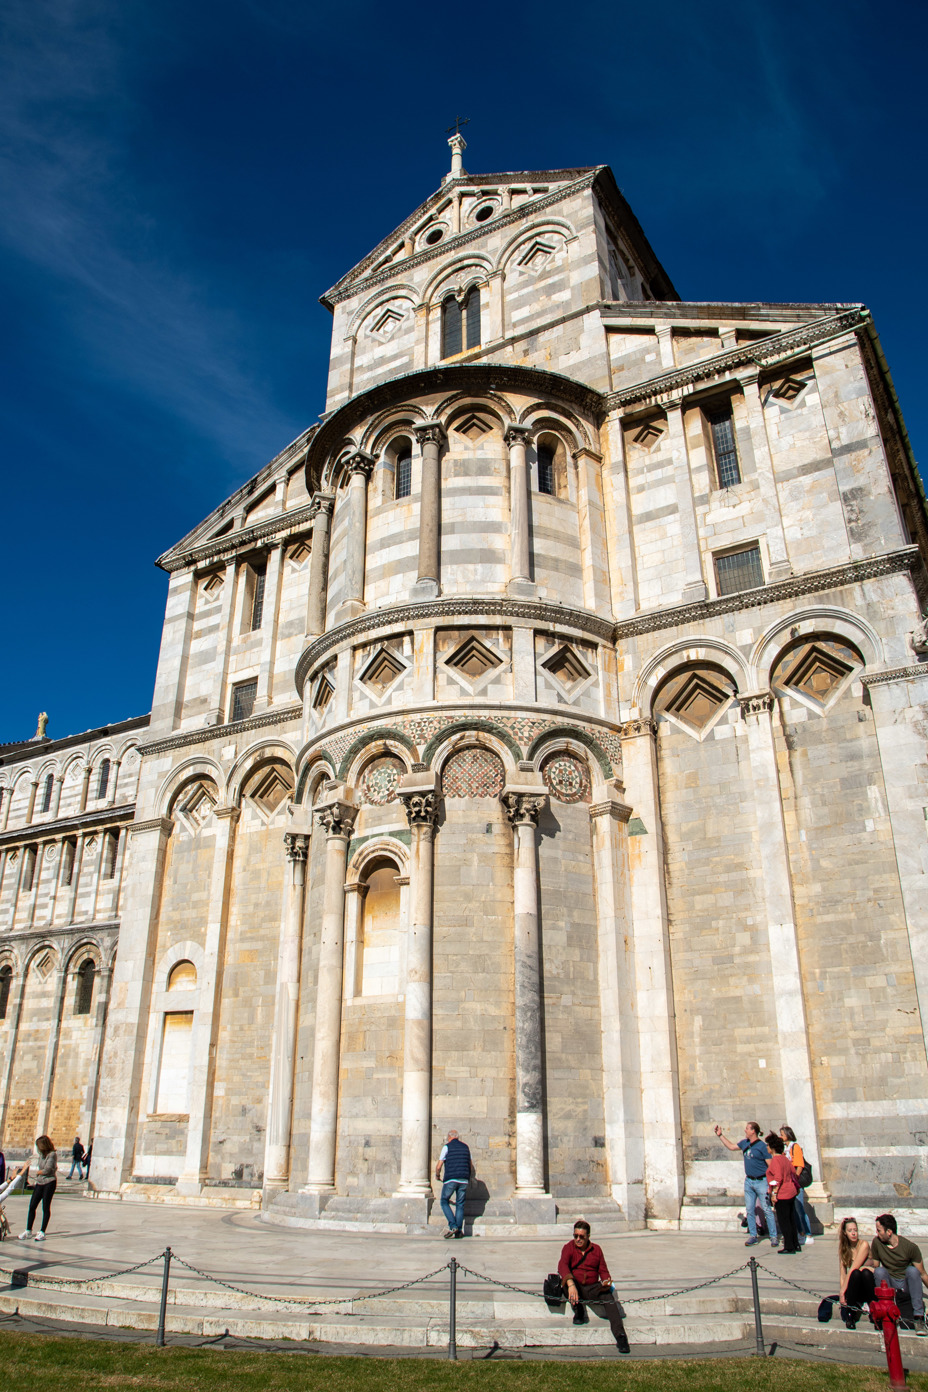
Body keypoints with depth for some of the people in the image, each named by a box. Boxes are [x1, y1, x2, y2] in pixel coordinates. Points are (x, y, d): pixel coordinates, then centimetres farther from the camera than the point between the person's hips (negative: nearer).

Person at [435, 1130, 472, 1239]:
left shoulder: (447, 1147, 2)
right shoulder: (465, 1147, 16)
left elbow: (439, 1166, 0)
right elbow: (471, 1167, 19)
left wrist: (437, 1175, 19)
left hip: (450, 1179, -4)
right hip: (464, 1180, 4)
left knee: (445, 1202, 9)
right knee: (460, 1205, 11)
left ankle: (453, 1226, -7)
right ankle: (459, 1231, 5)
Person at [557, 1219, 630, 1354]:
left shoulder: (596, 1249, 9)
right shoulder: (568, 1248, -3)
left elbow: (603, 1270, 10)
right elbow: (562, 1265, -22)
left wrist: (606, 1280, -14)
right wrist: (571, 1285, -39)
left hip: (592, 1288, 1)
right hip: (575, 1288, -1)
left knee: (608, 1296, -28)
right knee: (567, 1277, -32)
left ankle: (620, 1336, -35)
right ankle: (578, 1311, -16)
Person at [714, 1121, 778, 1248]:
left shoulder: (762, 1146, -13)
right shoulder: (745, 1143, 7)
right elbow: (731, 1146, 23)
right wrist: (720, 1135, 22)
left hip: (761, 1181, -7)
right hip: (748, 1181, 7)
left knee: (767, 1210, -3)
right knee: (750, 1210, 9)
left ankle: (773, 1237, 6)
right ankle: (753, 1236, 18)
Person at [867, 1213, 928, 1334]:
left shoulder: (910, 1247, -14)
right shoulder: (877, 1242, -7)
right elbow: (874, 1265, 4)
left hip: (907, 1284, -2)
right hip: (889, 1285, 2)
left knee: (912, 1270, -32)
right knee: (879, 1271, -29)